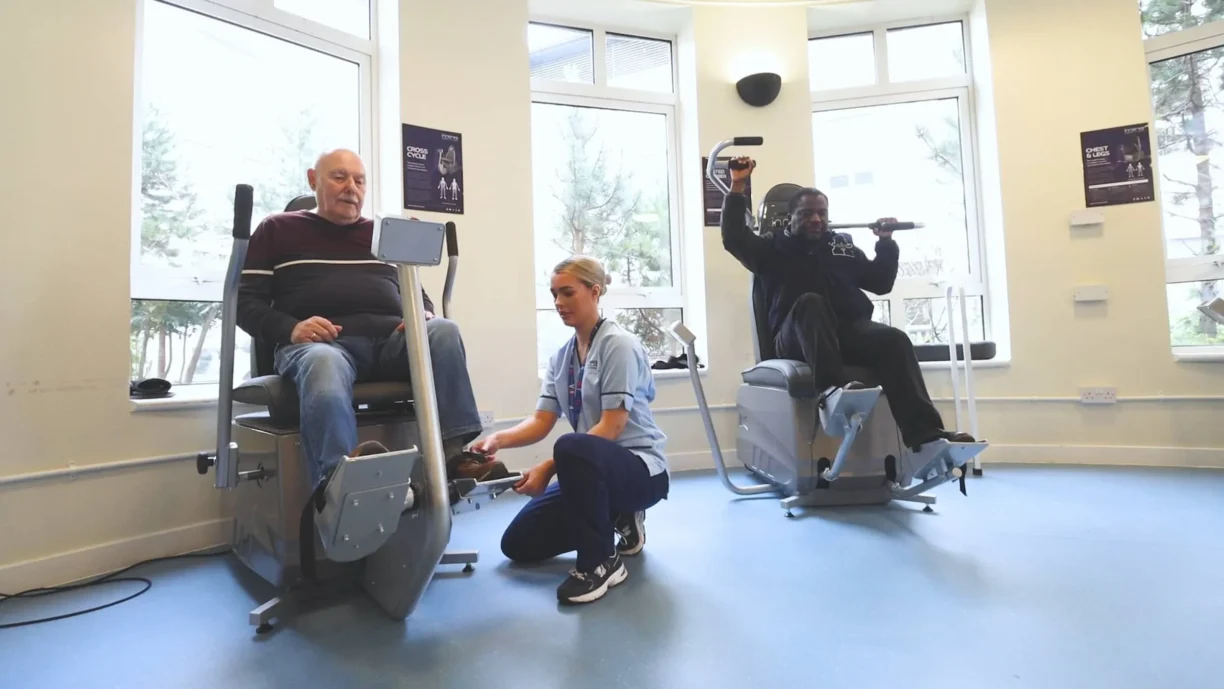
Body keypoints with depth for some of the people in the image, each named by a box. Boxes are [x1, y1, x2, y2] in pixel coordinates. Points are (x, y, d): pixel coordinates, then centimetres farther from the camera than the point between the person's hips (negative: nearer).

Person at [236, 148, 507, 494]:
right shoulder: (278, 229, 20)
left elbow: (418, 294, 25)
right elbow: (245, 300, 11)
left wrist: (424, 315, -2)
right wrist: (291, 328, -11)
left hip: (391, 339, 3)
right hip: (321, 343, -2)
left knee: (443, 330, -29)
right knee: (322, 365, -39)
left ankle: (454, 453, -33)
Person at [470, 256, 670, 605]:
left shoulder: (618, 344, -16)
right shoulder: (561, 357, 7)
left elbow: (611, 427, -22)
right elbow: (541, 422, -1)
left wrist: (549, 467, -28)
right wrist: (498, 439, -21)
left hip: (639, 467, -8)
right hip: (593, 471, 8)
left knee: (572, 448, -39)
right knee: (518, 544, 6)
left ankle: (602, 561, -17)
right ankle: (618, 520, 18)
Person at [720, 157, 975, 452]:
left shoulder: (843, 245, 26)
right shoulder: (774, 248, 16)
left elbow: (881, 282, 27)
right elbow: (733, 238, 1)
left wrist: (886, 243, 17)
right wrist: (738, 187, -2)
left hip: (851, 329, 4)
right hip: (796, 337, -3)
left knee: (894, 339, -26)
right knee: (810, 302, -36)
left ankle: (925, 434, -34)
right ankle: (837, 389, -50)